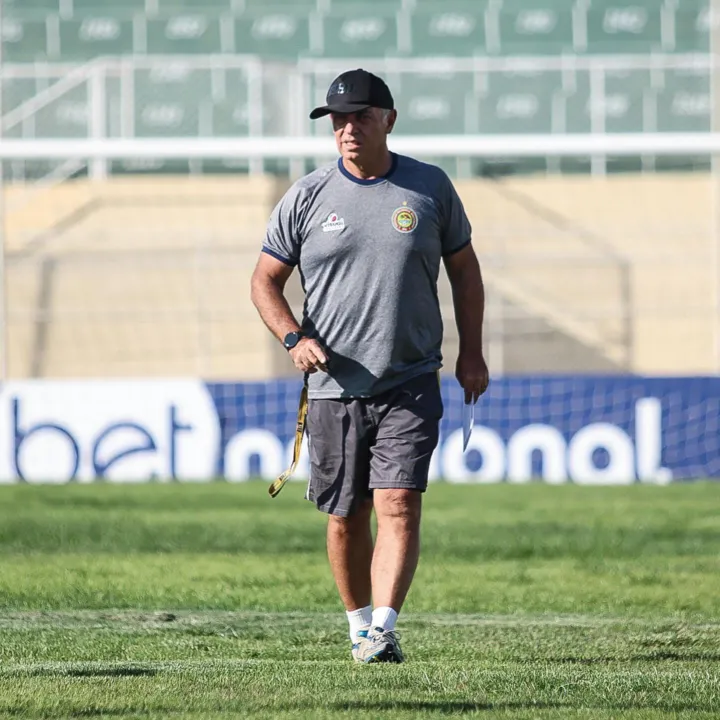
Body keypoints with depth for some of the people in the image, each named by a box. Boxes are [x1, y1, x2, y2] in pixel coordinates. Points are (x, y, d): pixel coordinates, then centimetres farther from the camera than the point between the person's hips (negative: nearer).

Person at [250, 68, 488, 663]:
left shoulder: (431, 188, 4)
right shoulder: (306, 197, 3)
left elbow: (463, 267, 14)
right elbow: (266, 281, 8)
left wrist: (472, 352, 7)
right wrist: (295, 338, -10)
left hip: (411, 384, -1)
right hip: (334, 388, 1)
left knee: (399, 504, -16)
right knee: (346, 518, 8)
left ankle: (384, 630, -22)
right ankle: (359, 623, 26)